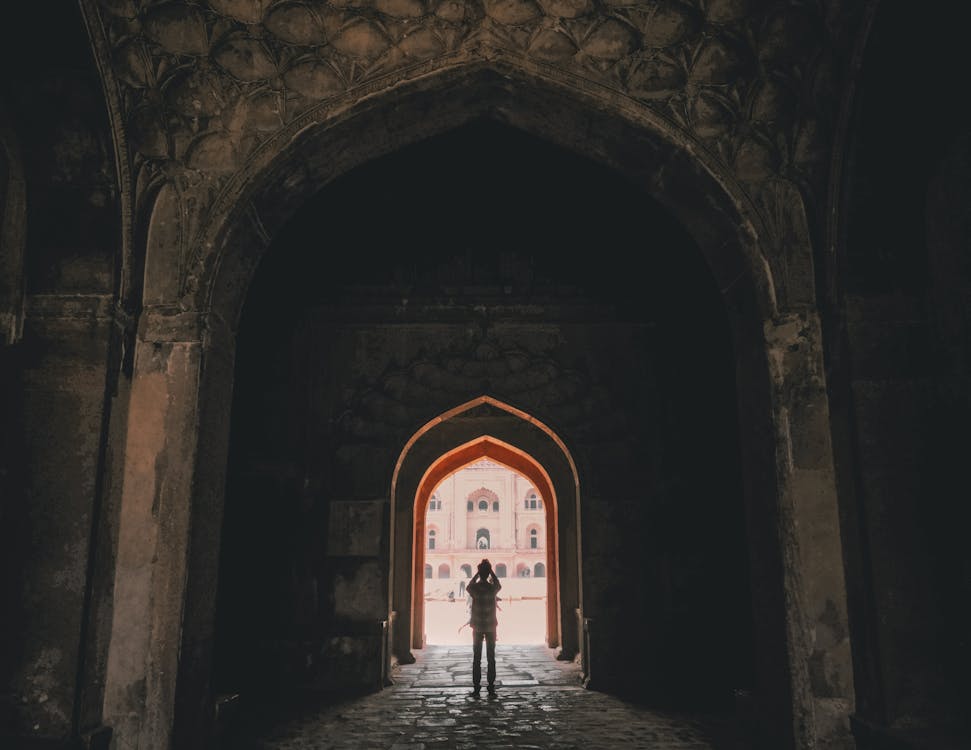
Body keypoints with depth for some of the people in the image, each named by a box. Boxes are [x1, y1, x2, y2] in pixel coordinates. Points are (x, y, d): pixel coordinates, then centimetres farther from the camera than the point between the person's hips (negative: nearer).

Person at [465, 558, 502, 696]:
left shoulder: (474, 588, -9)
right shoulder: (492, 588, -9)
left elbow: (468, 587, 17)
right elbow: (499, 585, 16)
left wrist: (478, 573, 15)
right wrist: (491, 571, 15)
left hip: (477, 627, 0)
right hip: (491, 627, 0)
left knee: (476, 658, 5)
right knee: (491, 658, 5)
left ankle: (476, 687, 3)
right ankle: (491, 687, 3)